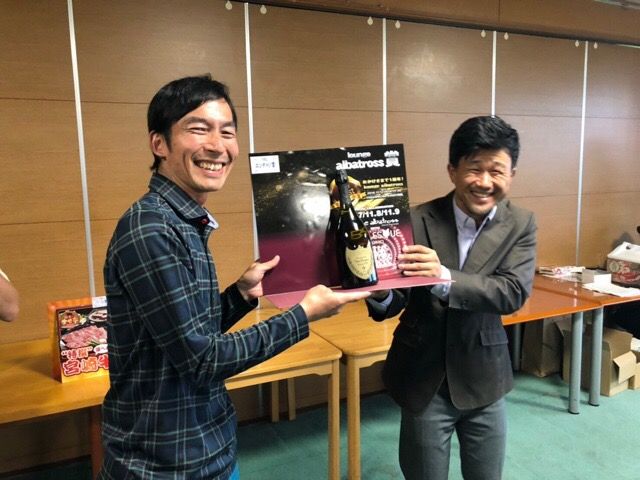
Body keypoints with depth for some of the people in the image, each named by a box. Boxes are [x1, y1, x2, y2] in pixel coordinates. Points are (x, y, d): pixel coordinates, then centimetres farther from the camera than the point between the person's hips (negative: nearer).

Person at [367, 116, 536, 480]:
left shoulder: (520, 224, -5)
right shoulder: (417, 220, -14)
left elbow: (515, 292, -21)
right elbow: (391, 305, -12)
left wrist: (444, 279, -37)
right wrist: (380, 293, -36)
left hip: (484, 379, 2)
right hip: (425, 380, -2)